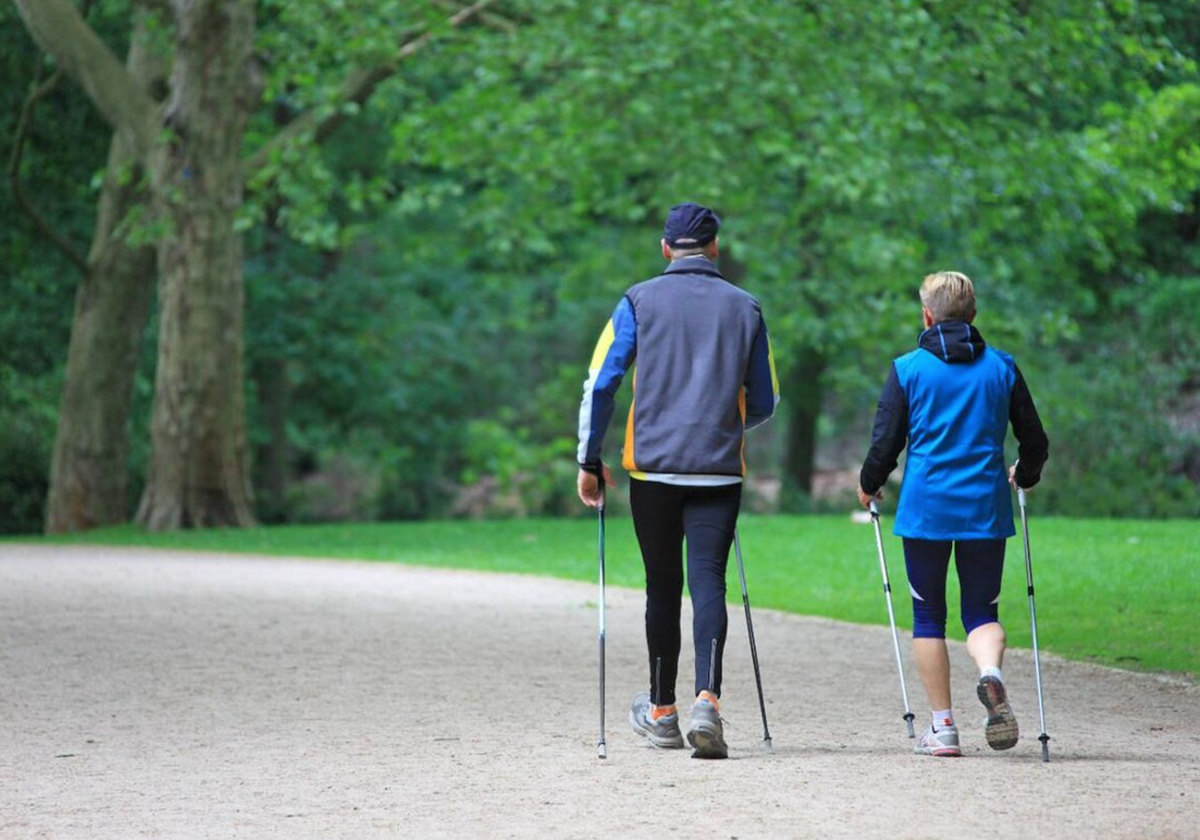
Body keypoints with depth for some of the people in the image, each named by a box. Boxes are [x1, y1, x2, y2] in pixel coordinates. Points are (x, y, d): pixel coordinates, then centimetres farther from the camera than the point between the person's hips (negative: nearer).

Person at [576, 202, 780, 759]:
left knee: (662, 587, 10)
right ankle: (706, 702, -24)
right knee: (708, 582, -4)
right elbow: (764, 403, 13)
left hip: (653, 465, 0)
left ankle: (661, 713, 21)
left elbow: (600, 384, -2)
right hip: (719, 470, 0)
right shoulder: (744, 308, 8)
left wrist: (589, 461, 7)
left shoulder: (640, 302, 2)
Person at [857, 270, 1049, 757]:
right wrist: (1024, 477, 32)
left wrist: (869, 486, 18)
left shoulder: (908, 369, -1)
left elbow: (885, 442, -1)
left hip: (925, 510, -1)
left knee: (928, 616, 9)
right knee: (981, 610, 9)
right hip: (986, 508, 1)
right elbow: (1034, 440, 10)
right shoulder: (1002, 367, 6)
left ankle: (942, 727, 7)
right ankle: (991, 672, -24)